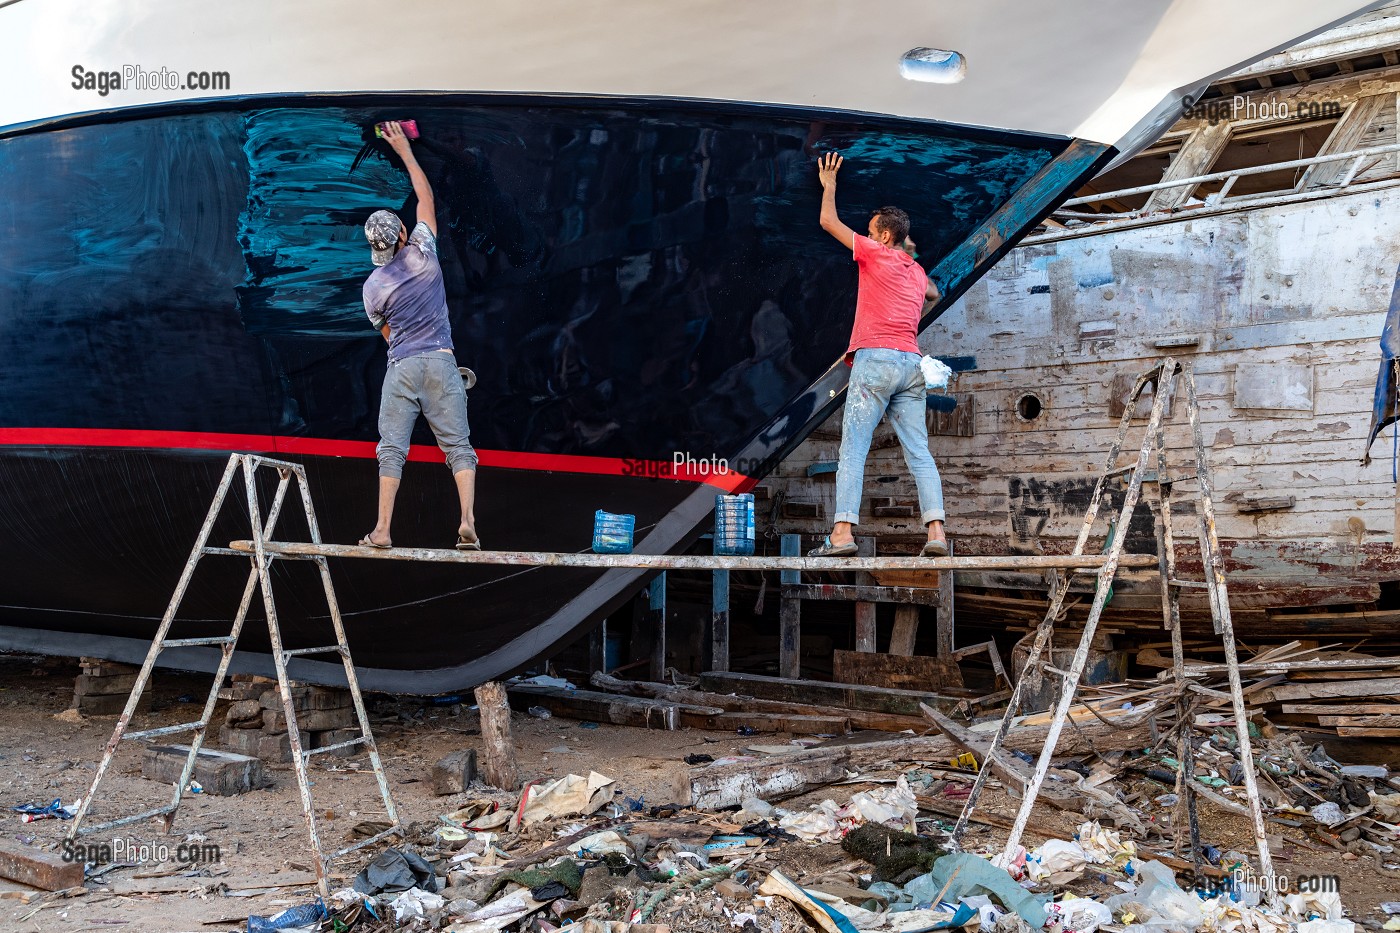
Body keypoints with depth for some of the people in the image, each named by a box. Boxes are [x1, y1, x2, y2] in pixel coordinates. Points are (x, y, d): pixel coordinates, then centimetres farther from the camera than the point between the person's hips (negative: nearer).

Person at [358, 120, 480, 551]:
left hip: (402, 368, 0)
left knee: (392, 447, 2)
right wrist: (405, 151, 22)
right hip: (441, 361, 0)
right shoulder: (422, 252, 0)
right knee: (458, 444, 0)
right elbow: (426, 197, 14)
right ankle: (467, 521, -13)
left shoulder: (372, 286, 2)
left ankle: (383, 529, -2)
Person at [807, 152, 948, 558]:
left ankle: (842, 532, -18)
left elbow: (828, 221, 7)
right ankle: (936, 532, -8)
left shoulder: (875, 253, 2)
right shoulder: (917, 271, 21)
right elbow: (933, 294, 46)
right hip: (911, 362, 6)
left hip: (876, 358, -6)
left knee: (853, 447, -9)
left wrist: (829, 184, 22)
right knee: (919, 452, 1)